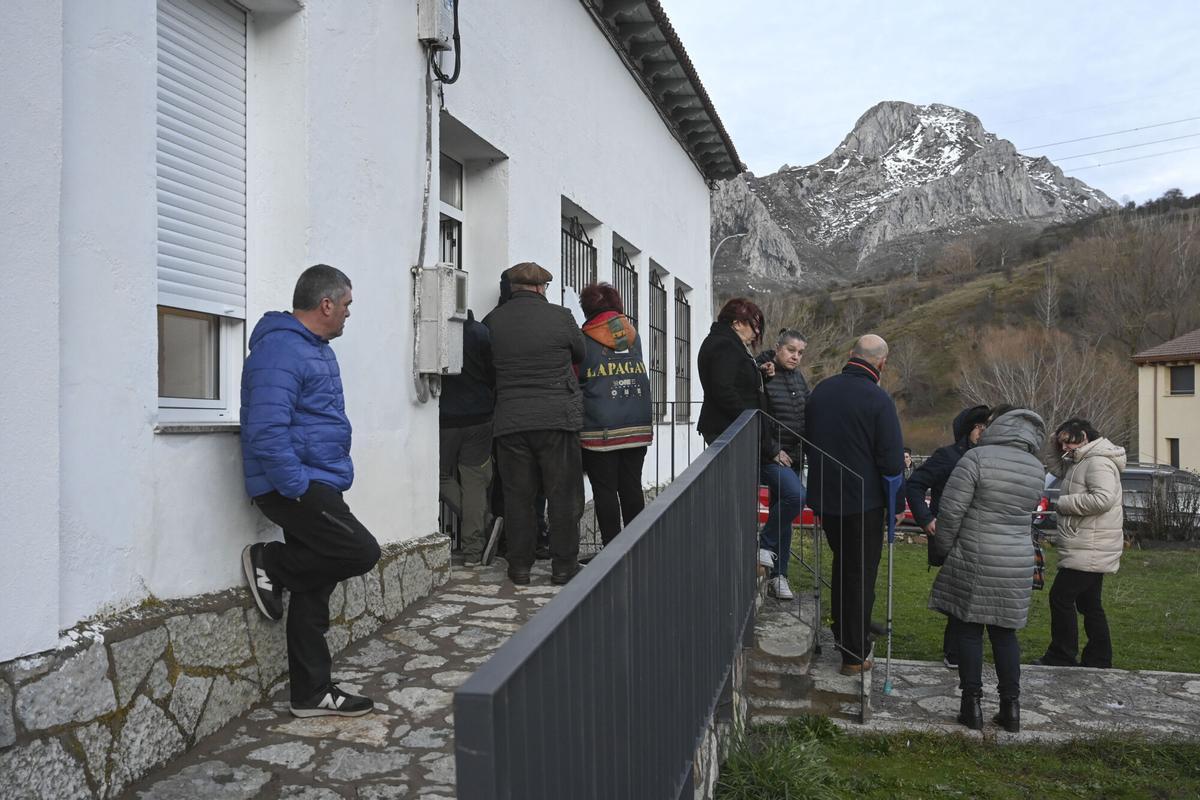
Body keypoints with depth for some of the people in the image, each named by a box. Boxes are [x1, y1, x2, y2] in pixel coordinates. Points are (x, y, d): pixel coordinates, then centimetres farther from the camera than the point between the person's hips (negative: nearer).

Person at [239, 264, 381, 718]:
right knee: (361, 552, -16)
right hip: (295, 488, -10)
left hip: (316, 486, 10)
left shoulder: (316, 348, 18)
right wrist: (296, 486, -22)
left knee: (313, 593, 11)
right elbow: (266, 429, -25)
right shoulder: (281, 349, -16)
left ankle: (312, 693, 18)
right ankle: (269, 564, 3)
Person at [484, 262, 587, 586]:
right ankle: (564, 565, 12)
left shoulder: (493, 320, 3)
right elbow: (580, 355, 10)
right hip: (557, 418, -2)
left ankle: (519, 566, 14)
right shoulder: (560, 317, -4)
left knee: (517, 495, 9)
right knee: (563, 495, 7)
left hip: (509, 422, 2)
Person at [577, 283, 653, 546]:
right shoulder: (634, 337, 9)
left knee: (605, 491, 2)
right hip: (637, 428, 5)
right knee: (632, 488, 12)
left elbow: (572, 379, 4)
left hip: (599, 432, -4)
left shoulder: (584, 341, -4)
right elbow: (640, 378, 14)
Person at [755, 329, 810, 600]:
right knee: (795, 496, -26)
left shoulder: (798, 378, 13)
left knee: (782, 513, 10)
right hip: (771, 455, -8)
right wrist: (773, 451, -15)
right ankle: (765, 547, -5)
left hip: (794, 456, 8)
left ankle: (777, 575, 18)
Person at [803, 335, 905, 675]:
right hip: (863, 503, -6)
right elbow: (893, 463, -19)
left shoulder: (821, 390, 0)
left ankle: (841, 633, 37)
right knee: (861, 574, 7)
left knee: (842, 565, 24)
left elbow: (807, 444, 11)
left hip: (824, 498, 6)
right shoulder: (878, 400, -19)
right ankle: (855, 655, 15)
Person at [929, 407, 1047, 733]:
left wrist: (941, 549, -1)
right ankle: (1010, 707, 17)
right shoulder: (1035, 468, 6)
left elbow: (951, 509, -14)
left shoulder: (978, 457, -13)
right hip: (1018, 563, 5)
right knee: (1004, 632, 13)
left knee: (969, 630, 5)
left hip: (975, 561, -5)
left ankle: (972, 705, 9)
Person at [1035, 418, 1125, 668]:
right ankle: (1098, 660, 23)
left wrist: (1063, 503, -18)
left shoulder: (1099, 462, -16)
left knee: (1061, 597, -8)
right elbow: (1057, 468, 28)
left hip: (1091, 550, -11)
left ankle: (1061, 657, -1)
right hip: (1087, 550, 11)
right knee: (1089, 603, 15)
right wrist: (1056, 446, 11)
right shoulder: (1080, 463, 15)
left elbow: (1103, 498, -27)